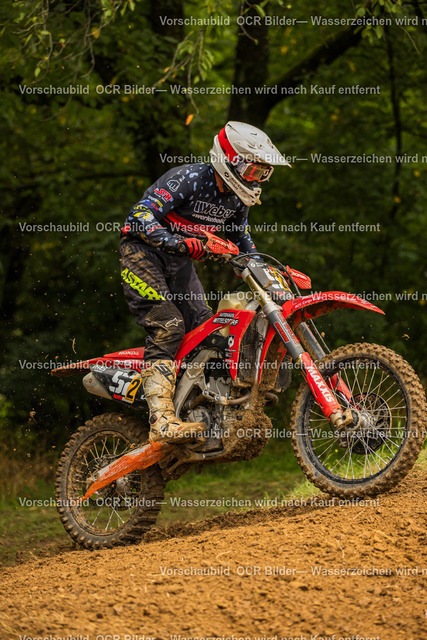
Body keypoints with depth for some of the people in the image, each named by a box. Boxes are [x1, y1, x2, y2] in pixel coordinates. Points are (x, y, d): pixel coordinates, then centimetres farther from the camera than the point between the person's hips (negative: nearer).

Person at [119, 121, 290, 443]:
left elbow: (242, 238, 22)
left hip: (179, 260, 8)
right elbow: (140, 216, -30)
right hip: (142, 249, -8)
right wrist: (181, 242, -43)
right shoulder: (188, 179, -22)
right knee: (168, 325, -24)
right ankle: (161, 421, -34)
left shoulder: (237, 199, 3)